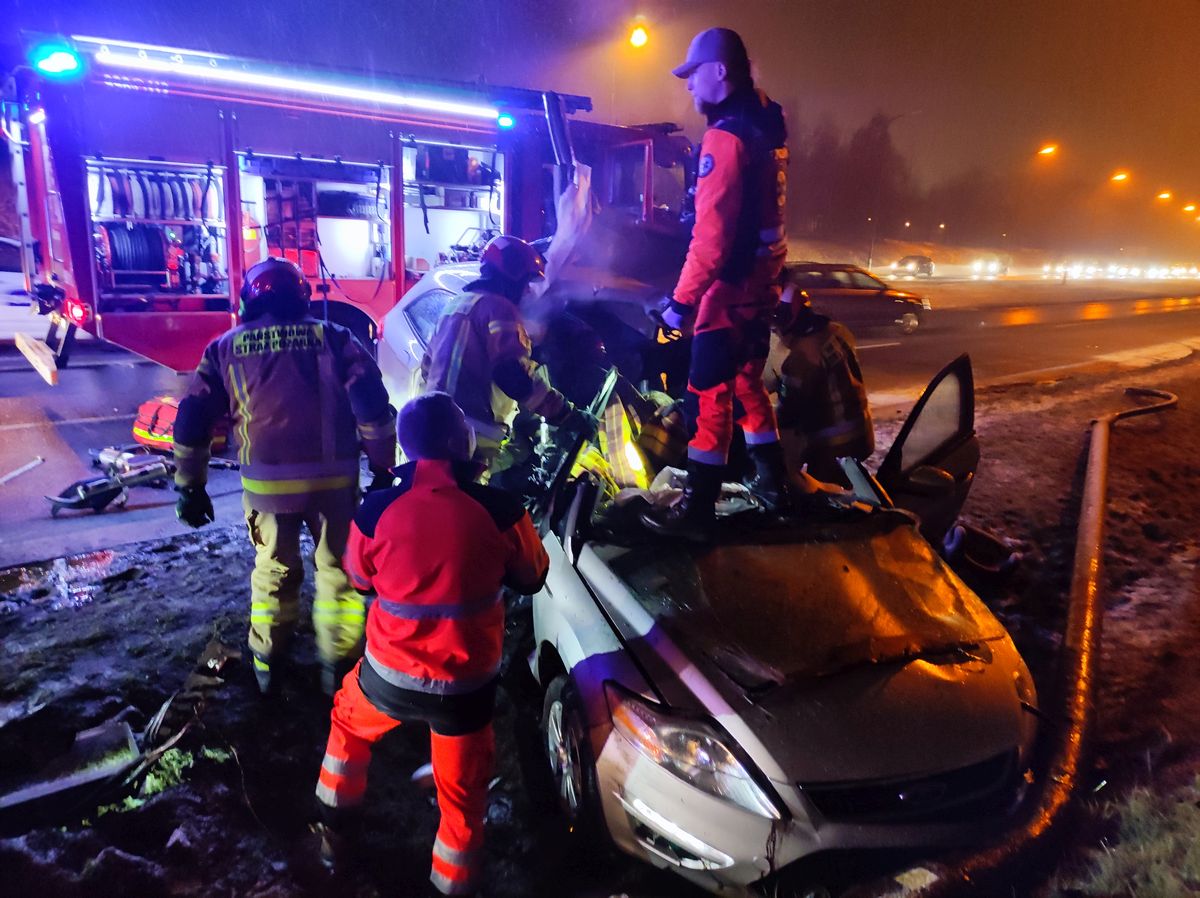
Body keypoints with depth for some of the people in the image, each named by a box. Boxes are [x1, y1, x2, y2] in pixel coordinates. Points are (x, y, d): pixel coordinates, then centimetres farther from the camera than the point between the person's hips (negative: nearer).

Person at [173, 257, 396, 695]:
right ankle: (337, 664, 21)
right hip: (333, 477, -1)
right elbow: (373, 404, -7)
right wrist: (383, 468, -1)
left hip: (266, 482, 2)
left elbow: (192, 420, 8)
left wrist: (190, 486, 16)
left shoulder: (225, 348, 9)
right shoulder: (333, 337, 3)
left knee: (273, 571, 21)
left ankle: (267, 664, 32)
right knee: (338, 569, 15)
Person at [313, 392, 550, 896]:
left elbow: (361, 579, 6)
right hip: (467, 685, -1)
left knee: (348, 725, 35)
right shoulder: (500, 509, -18)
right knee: (462, 794, 20)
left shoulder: (376, 510, -14)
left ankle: (333, 830, 49)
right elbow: (531, 579, -1)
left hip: (389, 674, 2)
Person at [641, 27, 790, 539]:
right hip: (764, 279, 10)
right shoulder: (767, 122, 11)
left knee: (709, 394, -6)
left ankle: (696, 511, 0)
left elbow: (712, 235, -23)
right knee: (747, 382, 20)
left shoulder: (726, 137, -17)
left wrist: (682, 299, -20)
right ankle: (771, 483, 31)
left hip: (731, 286, -10)